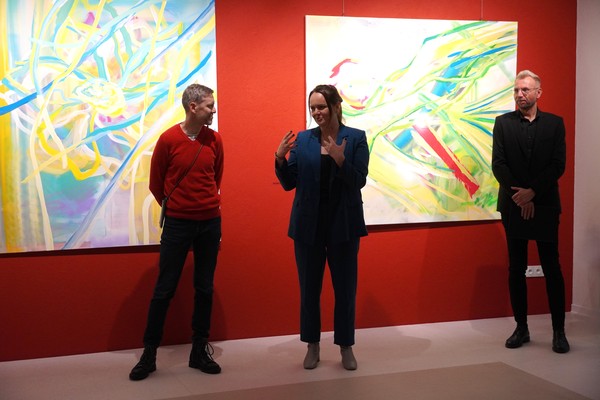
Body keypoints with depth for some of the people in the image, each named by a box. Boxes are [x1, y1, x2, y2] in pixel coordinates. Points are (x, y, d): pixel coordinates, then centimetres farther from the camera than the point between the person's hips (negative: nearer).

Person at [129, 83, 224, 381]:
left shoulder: (215, 140, 2)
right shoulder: (168, 139, -7)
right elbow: (156, 183, 4)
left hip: (210, 222, 3)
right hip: (177, 223, -3)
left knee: (204, 288, 8)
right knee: (164, 289, 1)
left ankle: (200, 350, 18)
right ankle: (149, 353, 10)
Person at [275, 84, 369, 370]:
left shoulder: (356, 138, -3)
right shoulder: (302, 139, 2)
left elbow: (359, 181, -11)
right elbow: (289, 183, 2)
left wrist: (340, 159, -26)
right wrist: (280, 158, -14)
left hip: (343, 225, -1)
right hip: (308, 225, 2)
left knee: (345, 289, 8)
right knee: (309, 289, 9)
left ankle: (346, 347, 23)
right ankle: (312, 346, 24)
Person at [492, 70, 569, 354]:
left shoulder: (555, 123, 4)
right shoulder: (503, 123, 5)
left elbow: (558, 165, -4)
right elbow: (498, 164, -2)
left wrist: (532, 191, -14)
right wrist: (520, 196, -11)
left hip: (544, 205, -1)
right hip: (513, 206, 1)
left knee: (552, 268, 0)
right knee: (516, 269, 6)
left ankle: (559, 331, 7)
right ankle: (521, 328, 14)